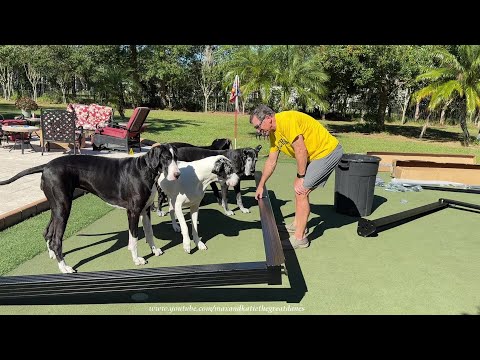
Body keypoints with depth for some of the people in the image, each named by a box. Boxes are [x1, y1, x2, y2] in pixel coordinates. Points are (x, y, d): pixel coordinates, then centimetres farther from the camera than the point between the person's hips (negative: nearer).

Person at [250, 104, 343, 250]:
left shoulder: (286, 120, -22)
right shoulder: (273, 133, 8)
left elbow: (300, 150, -23)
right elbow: (271, 161, 17)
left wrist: (300, 177, -13)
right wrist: (261, 186, 23)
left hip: (328, 151, -10)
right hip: (315, 155, 10)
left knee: (301, 190, -11)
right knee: (299, 187, 17)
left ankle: (299, 238, -3)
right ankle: (297, 225, 34)